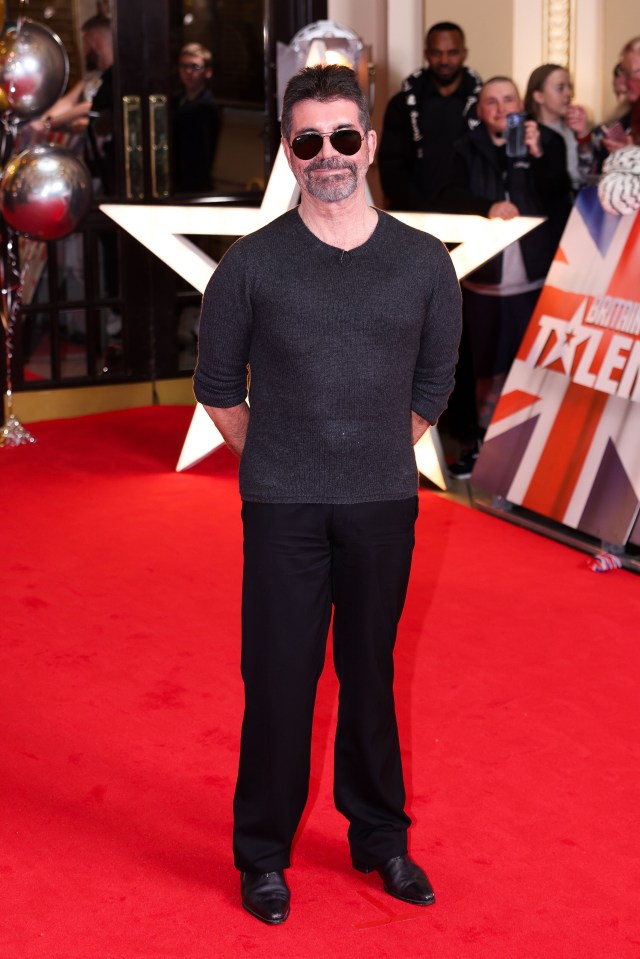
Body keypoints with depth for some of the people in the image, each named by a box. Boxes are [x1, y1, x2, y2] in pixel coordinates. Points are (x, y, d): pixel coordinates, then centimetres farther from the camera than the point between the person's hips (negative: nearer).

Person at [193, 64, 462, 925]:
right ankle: (263, 854, 20)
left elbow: (433, 384, 12)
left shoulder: (424, 263, 3)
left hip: (385, 506, 2)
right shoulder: (251, 264, -3)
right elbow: (218, 386, 6)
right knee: (279, 680, 3)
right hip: (282, 508, -2)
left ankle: (380, 837, 30)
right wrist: (275, 464, 6)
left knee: (370, 674, 13)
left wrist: (379, 459, 11)